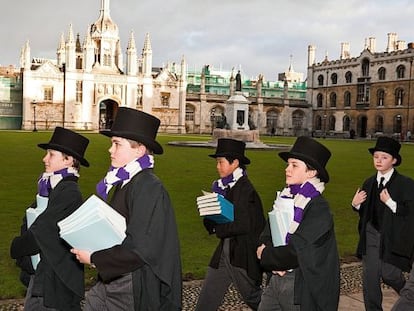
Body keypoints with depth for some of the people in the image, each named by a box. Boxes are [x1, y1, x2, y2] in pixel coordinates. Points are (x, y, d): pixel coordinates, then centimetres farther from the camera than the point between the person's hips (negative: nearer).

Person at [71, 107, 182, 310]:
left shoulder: (149, 188, -20)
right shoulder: (123, 182, 6)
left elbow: (139, 249, -23)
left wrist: (93, 259, -14)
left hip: (133, 291, -7)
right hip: (109, 282, 7)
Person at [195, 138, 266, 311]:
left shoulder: (245, 189, -18)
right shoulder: (225, 186, 7)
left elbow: (243, 225, -24)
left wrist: (218, 229, -12)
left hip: (243, 255, -8)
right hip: (225, 251, 8)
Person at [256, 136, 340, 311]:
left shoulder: (318, 207, -16)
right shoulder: (285, 197, 4)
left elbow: (297, 252, -21)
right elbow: (266, 237, 6)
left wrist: (265, 256, -8)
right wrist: (275, 261, -13)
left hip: (300, 287, -6)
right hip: (275, 278, 6)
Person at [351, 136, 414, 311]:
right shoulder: (369, 183, 9)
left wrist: (390, 203, -25)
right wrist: (356, 204, -2)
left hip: (393, 237, -5)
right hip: (371, 235, 5)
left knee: (389, 275, -3)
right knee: (369, 278, 6)